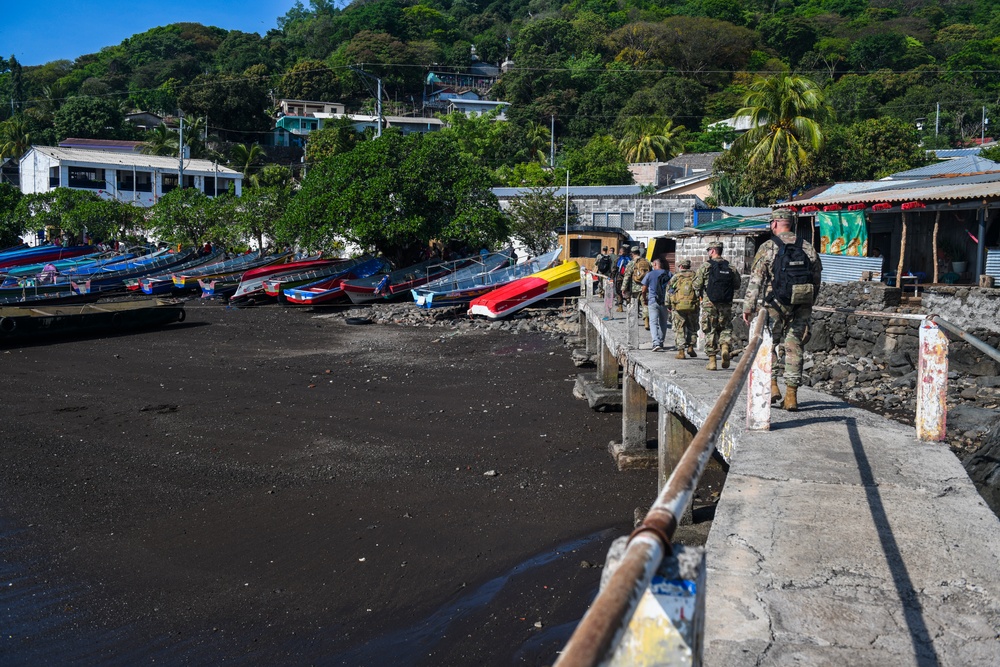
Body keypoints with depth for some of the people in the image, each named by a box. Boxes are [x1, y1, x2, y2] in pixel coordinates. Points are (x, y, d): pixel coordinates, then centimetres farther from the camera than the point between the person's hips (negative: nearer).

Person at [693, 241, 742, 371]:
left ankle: (712, 361, 4)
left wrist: (700, 296, 12)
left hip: (709, 303, -2)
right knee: (726, 328, 17)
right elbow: (737, 286, 10)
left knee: (710, 331, 5)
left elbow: (697, 285, -6)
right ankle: (725, 346, -11)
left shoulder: (705, 267, -5)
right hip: (726, 304, 2)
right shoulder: (731, 268, 5)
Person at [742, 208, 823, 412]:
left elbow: (756, 280, -7)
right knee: (794, 347, 8)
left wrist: (748, 307, -3)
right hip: (802, 306, 4)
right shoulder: (808, 247, 9)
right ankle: (791, 395, 8)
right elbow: (817, 278, 14)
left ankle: (772, 385, 0)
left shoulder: (768, 247, -4)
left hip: (776, 305, -4)